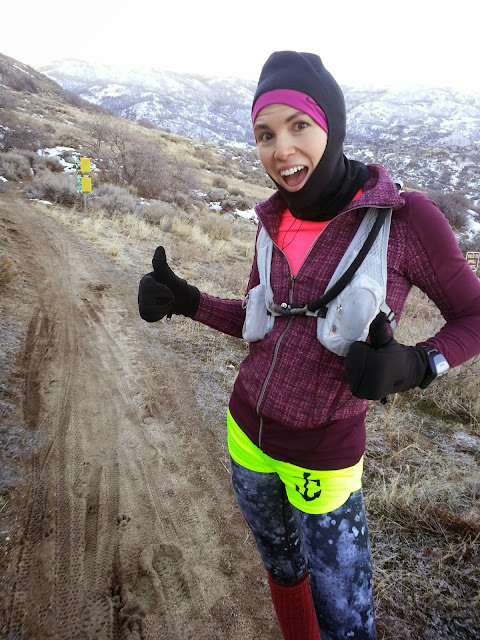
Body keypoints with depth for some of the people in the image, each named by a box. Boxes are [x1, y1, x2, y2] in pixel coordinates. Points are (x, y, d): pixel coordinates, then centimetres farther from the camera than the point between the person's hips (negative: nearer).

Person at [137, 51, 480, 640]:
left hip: (322, 456, -4)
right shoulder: (274, 223, -3)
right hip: (248, 431, 5)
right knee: (282, 567, 26)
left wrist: (414, 366, -26)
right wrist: (184, 301, -6)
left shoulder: (405, 217, -18)